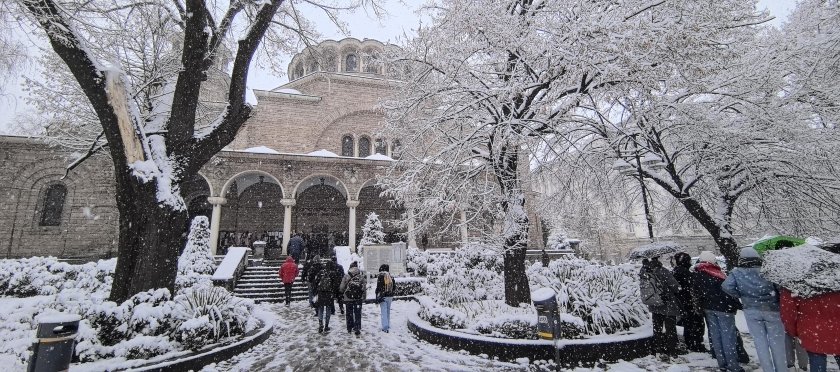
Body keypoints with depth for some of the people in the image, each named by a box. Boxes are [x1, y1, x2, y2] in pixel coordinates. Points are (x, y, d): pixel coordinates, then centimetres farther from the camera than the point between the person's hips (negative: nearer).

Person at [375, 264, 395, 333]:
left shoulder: (380, 276, -10)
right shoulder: (391, 276, 8)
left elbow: (378, 288, -12)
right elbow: (393, 288, 15)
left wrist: (377, 298, -8)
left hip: (383, 297, -5)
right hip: (390, 296, 5)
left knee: (383, 312, -2)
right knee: (388, 311, 16)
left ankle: (385, 328, -6)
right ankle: (388, 326, 25)